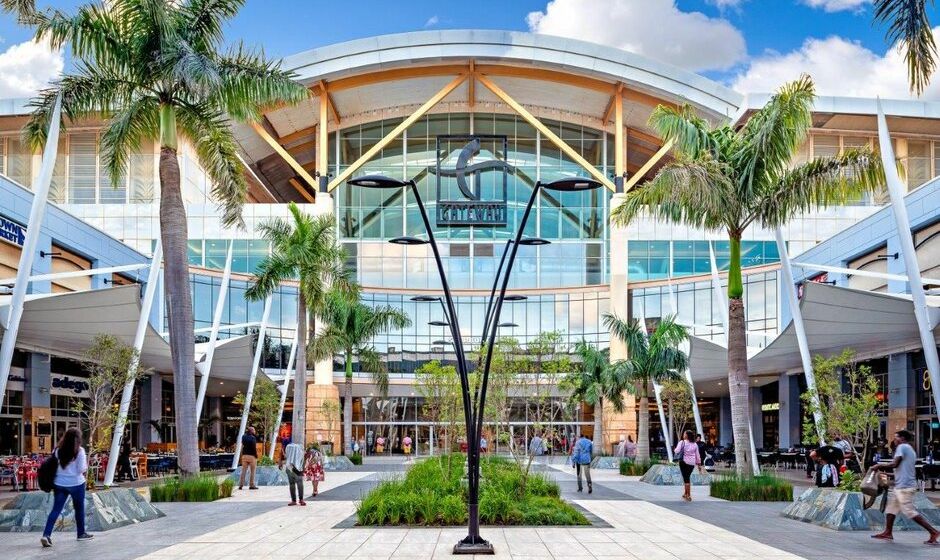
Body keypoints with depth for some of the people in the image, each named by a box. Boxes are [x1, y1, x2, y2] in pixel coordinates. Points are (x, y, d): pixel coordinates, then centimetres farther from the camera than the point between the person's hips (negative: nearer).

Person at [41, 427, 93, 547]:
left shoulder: (57, 450, 0)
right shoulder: (79, 451, -12)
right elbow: (81, 469, -12)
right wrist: (86, 464, 6)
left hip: (59, 484, 3)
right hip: (76, 484, -3)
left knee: (56, 509, 4)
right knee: (79, 508, 15)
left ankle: (46, 535, -9)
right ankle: (81, 533, 26)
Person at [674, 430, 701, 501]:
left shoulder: (682, 442, -8)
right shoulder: (694, 444, 6)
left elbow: (677, 451, -17)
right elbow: (697, 455, 8)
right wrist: (699, 463, 15)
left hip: (684, 462, -5)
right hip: (692, 463, 5)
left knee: (686, 478, -1)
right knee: (687, 477, 19)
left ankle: (689, 496, -3)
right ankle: (686, 494, 26)